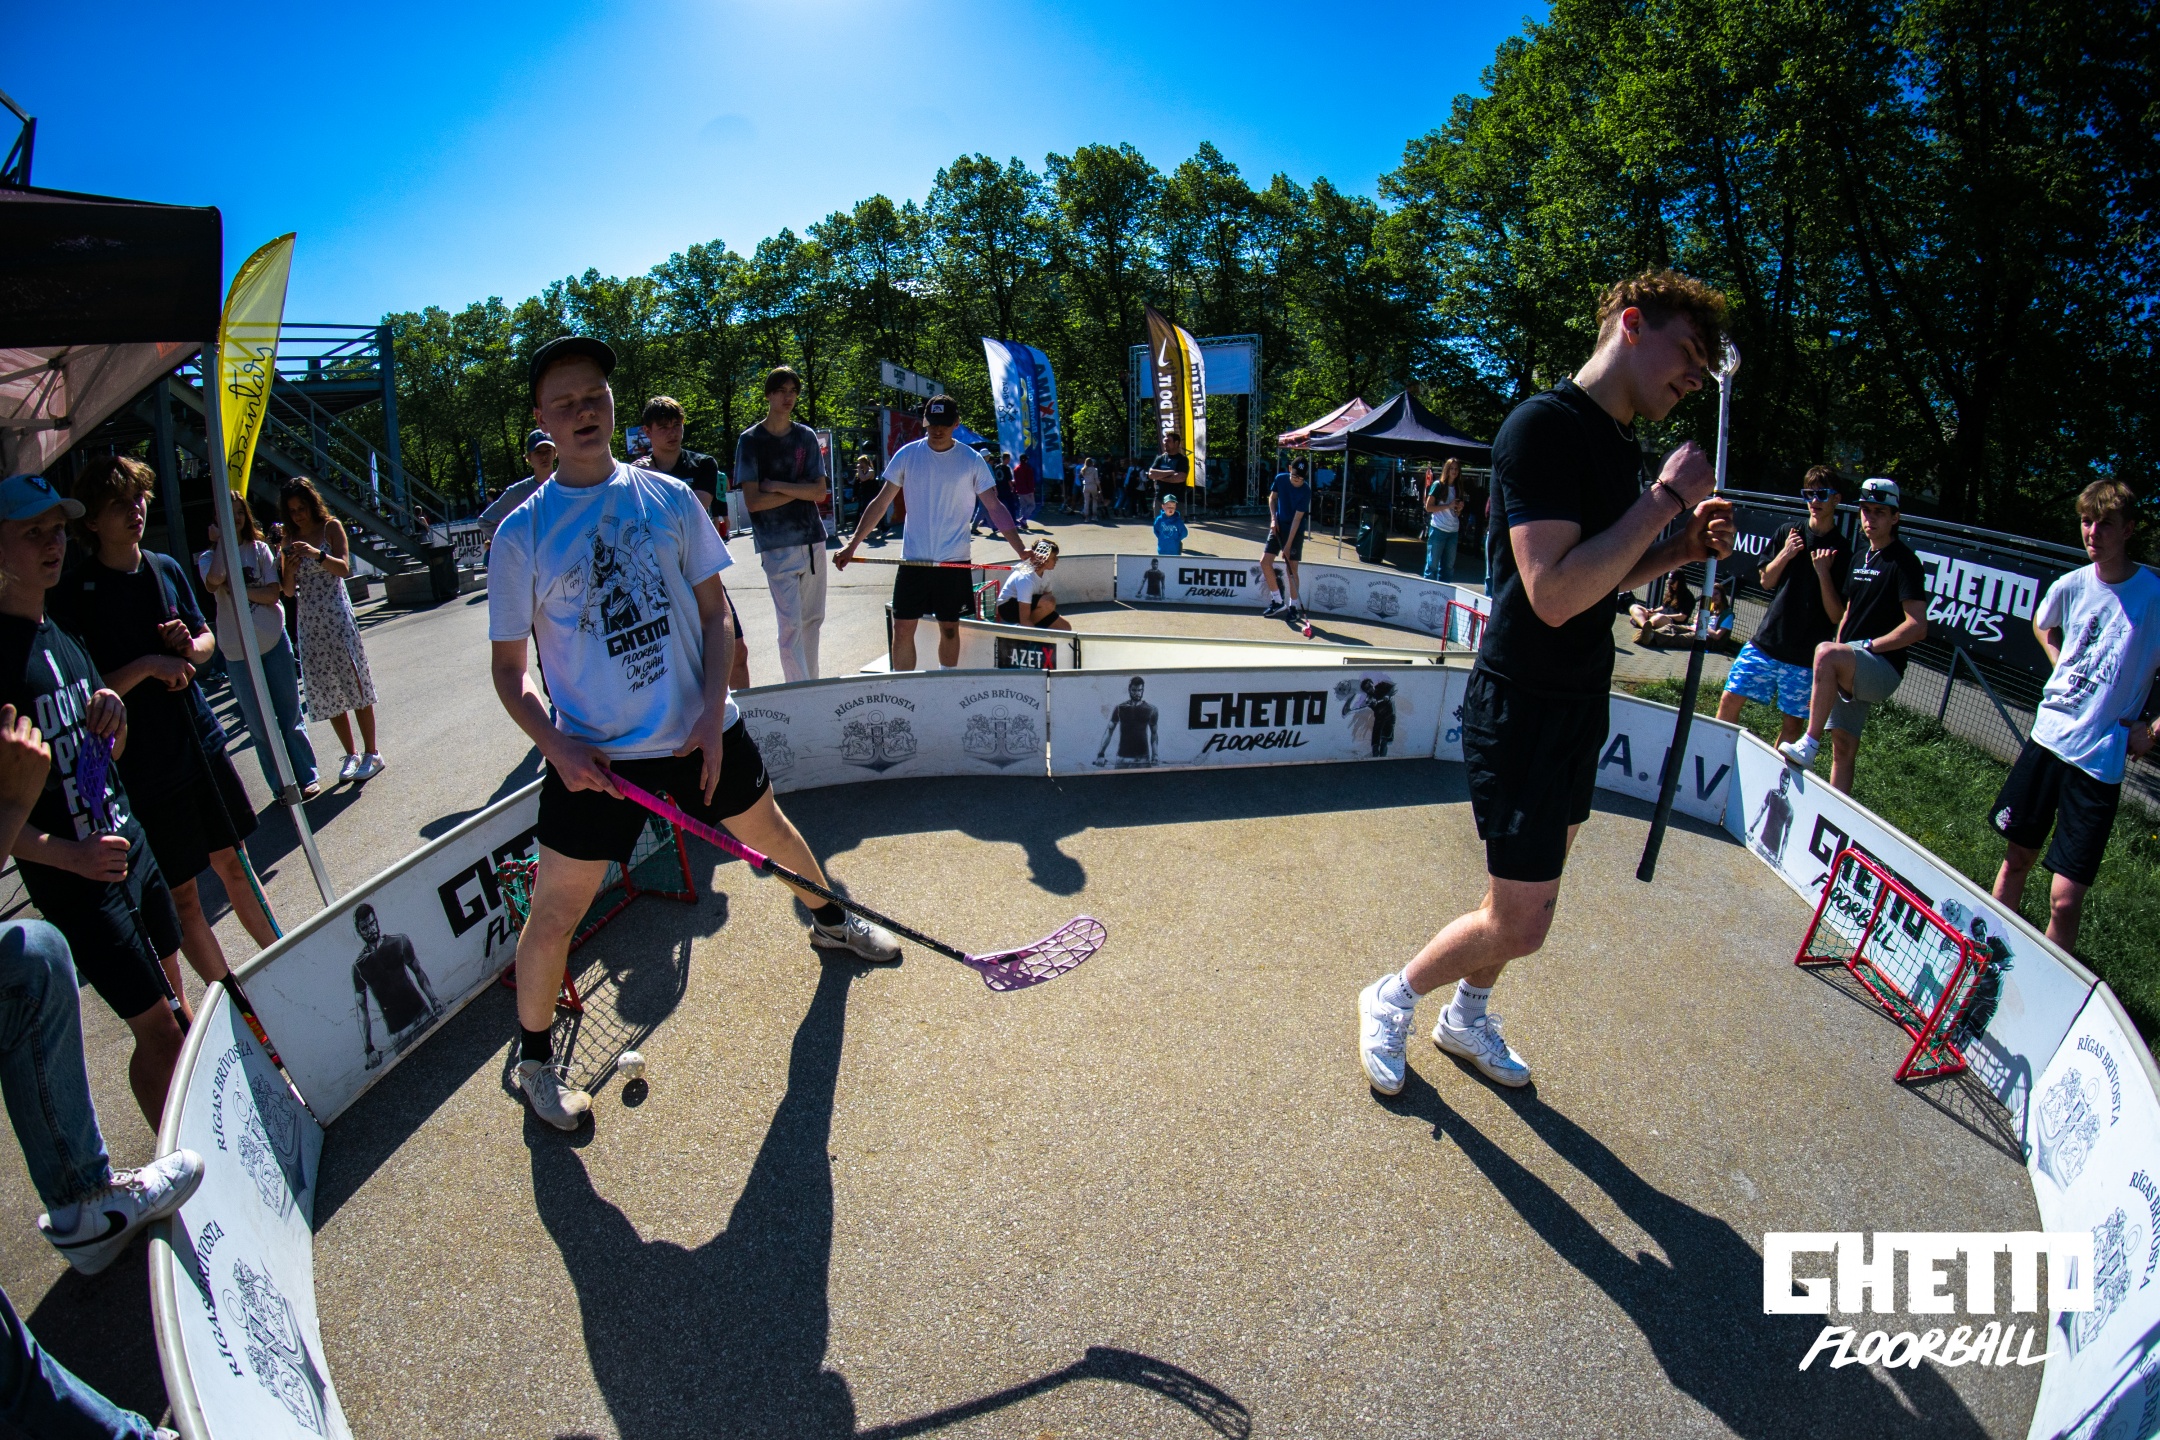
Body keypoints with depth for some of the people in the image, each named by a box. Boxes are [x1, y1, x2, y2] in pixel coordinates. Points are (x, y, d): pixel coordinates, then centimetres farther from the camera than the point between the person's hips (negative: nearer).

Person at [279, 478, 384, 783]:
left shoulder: (331, 527, 1)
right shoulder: (290, 539, 11)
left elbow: (344, 569, -12)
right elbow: (289, 591, 8)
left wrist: (317, 553, -28)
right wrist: (290, 570, -12)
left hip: (336, 615, -5)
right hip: (308, 621, 5)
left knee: (353, 680, -5)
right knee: (325, 690, 6)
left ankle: (371, 753, 2)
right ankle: (351, 754, 15)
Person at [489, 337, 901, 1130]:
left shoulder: (669, 497, 1)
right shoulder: (523, 533, -5)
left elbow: (714, 610, 4)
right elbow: (508, 665, 0)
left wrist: (712, 711, -8)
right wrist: (556, 745, -15)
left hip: (699, 729, 2)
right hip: (593, 752, -2)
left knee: (772, 832, 18)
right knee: (554, 911, 1)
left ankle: (831, 920, 49)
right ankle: (534, 1059, 27)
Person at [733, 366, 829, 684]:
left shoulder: (806, 436, 10)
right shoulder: (750, 440, 0)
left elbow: (820, 492, 1)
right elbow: (753, 501, -8)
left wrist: (778, 486, -9)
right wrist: (799, 489, -5)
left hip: (813, 539, 4)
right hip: (777, 545, -4)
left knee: (813, 620, 10)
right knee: (791, 624, -9)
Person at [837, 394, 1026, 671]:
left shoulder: (971, 460, -1)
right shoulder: (907, 455, 1)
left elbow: (995, 507, -2)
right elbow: (881, 503, 5)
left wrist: (1020, 549, -13)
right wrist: (852, 545, 1)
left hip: (954, 561, 0)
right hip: (913, 559, 1)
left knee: (950, 628, 9)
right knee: (902, 629, -1)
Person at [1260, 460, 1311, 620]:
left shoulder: (1306, 491, -19)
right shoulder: (1280, 479, -7)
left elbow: (1297, 519, -21)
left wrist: (1288, 546, -23)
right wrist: (1273, 518, -4)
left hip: (1295, 531, -4)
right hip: (1278, 527, 4)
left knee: (1292, 569, -4)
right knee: (1265, 561, -4)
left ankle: (1294, 606, 11)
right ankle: (1277, 601, 9)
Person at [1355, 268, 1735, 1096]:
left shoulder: (1619, 444, 11)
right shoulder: (1545, 425, -18)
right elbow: (1554, 594, -29)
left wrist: (1681, 549, 5)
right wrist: (1665, 500, -21)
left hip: (1580, 707, 10)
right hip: (1523, 709, -9)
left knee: (1528, 897, 19)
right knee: (1519, 925, -4)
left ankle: (1466, 1019, 41)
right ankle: (1391, 1000, 21)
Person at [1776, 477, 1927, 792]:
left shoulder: (1905, 562, -7)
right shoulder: (1859, 560, 17)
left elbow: (1917, 626, -16)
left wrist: (1868, 645, -16)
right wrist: (1826, 677, 14)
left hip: (1884, 668, -8)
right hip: (1849, 671, 8)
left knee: (1826, 651, -35)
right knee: (1842, 748, 7)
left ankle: (1809, 745, -34)